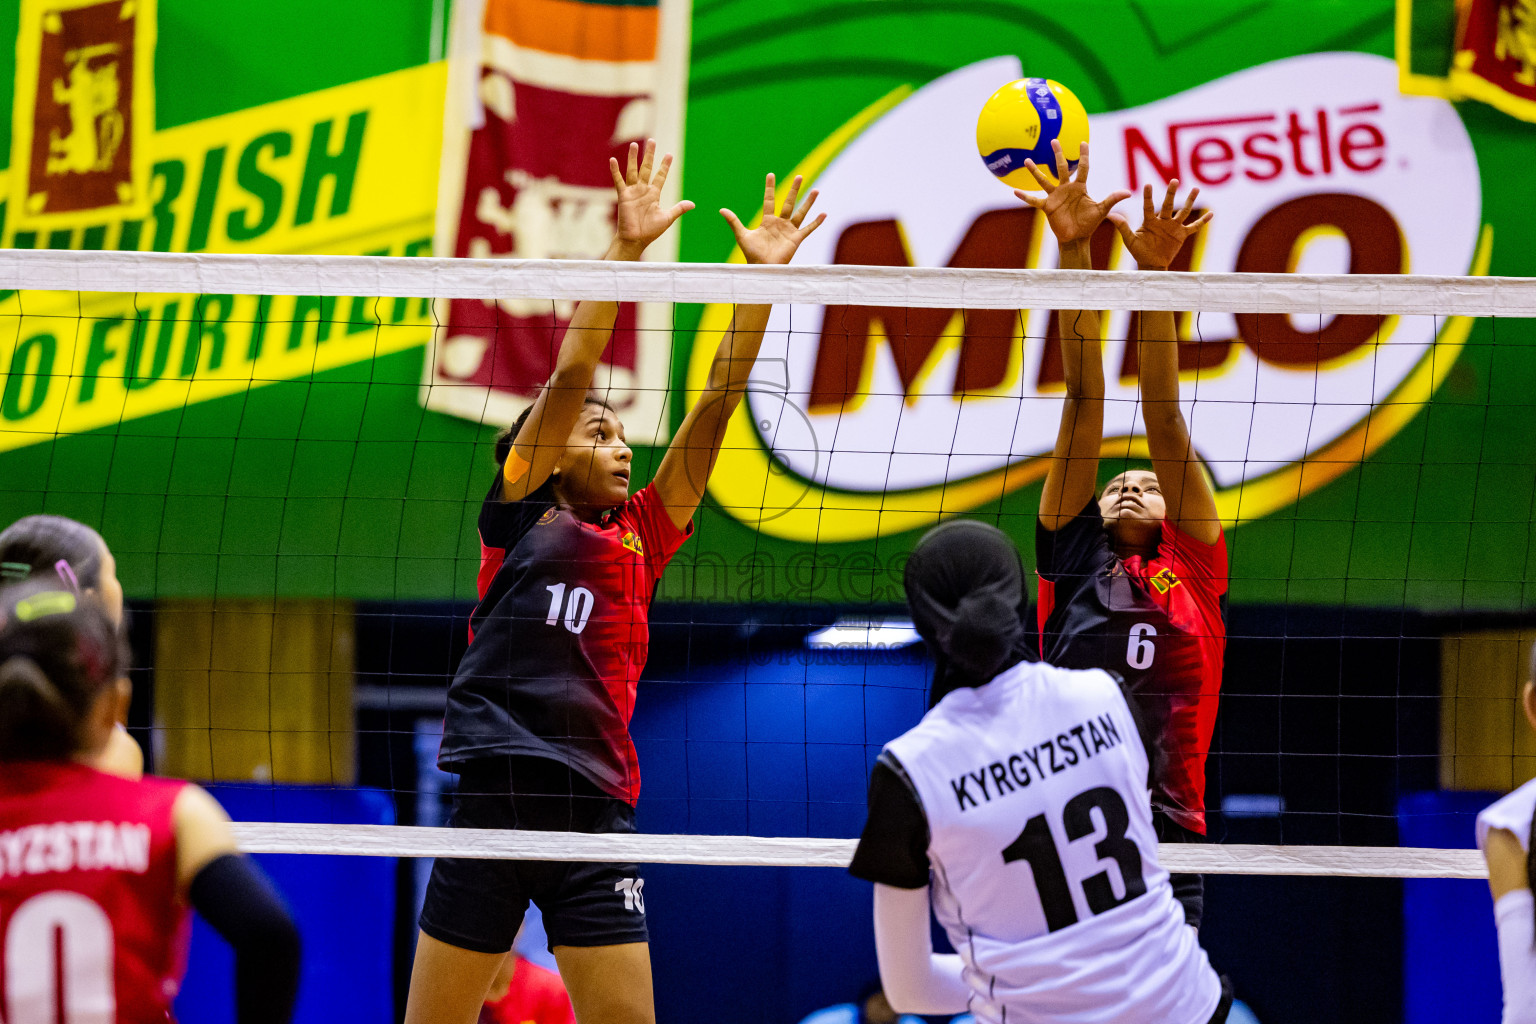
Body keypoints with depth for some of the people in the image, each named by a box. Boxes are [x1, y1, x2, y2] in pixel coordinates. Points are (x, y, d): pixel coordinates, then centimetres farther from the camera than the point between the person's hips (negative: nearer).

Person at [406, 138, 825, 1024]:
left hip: (596, 813, 3)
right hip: (495, 799, -3)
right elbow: (569, 378, -2)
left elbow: (715, 408, 12)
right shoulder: (522, 516, 6)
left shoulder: (643, 538, 15)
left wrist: (761, 278, 6)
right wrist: (626, 249, -9)